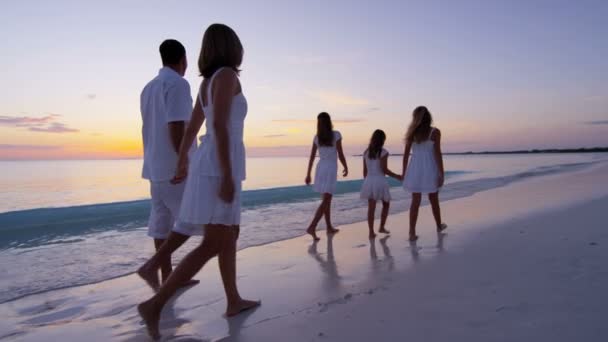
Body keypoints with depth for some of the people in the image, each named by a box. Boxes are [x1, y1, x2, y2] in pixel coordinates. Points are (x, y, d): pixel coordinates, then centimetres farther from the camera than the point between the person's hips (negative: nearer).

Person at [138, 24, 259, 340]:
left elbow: (192, 128, 22)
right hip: (220, 167, -10)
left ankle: (234, 301, 25)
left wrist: (183, 164, 30)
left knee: (230, 235, 16)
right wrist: (228, 175, -23)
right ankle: (155, 304, -8)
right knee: (213, 245, -8)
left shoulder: (206, 83, 17)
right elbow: (219, 125, -21)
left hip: (209, 164, 10)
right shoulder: (226, 75, -10)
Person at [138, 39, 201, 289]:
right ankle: (153, 266, -7)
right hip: (174, 167, -9)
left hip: (155, 166, 9)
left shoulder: (148, 87, 16)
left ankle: (167, 276, 14)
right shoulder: (178, 84, -11)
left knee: (162, 221, 8)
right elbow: (175, 128, -20)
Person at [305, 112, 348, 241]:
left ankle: (329, 227, 24)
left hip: (320, 168, 6)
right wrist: (346, 168, 7)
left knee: (327, 199, 17)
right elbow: (340, 155, -9)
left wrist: (308, 175, 8)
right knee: (325, 201, -9)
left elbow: (312, 157, 4)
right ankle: (312, 227, -23)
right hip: (331, 169, -6)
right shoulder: (336, 135, -9)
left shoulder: (317, 137, 4)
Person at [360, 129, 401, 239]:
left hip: (369, 181, 4)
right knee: (386, 204, 18)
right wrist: (397, 176, -1)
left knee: (371, 207, 4)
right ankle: (382, 227, 20)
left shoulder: (366, 152, 7)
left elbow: (365, 171, 9)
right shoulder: (383, 152, -9)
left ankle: (371, 231, 2)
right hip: (380, 181, -4)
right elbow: (384, 169, -13)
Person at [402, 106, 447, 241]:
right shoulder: (435, 132, -5)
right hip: (430, 169, -2)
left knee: (415, 201, 5)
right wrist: (441, 174, -6)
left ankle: (412, 233, 0)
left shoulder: (412, 133, 2)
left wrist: (404, 173, 9)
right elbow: (437, 154, -10)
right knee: (434, 200, 16)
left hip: (415, 170, 2)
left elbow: (406, 154, 2)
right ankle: (439, 226, 37)